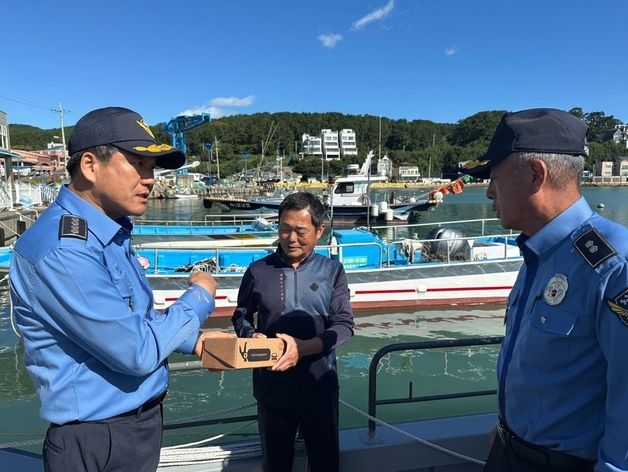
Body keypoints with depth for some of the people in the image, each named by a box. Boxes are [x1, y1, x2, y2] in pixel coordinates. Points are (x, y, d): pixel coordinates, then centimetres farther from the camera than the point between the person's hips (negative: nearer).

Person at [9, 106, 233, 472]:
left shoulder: (110, 233, 4)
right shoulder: (60, 249, -27)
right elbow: (138, 351, -27)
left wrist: (192, 339, 0)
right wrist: (199, 298, -13)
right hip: (99, 442, -8)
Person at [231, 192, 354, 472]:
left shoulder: (332, 271, -4)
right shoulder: (258, 271, -3)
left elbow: (344, 325, -7)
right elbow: (241, 317, 7)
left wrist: (305, 347, -22)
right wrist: (252, 337, -15)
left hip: (320, 387, 0)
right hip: (271, 388, 1)